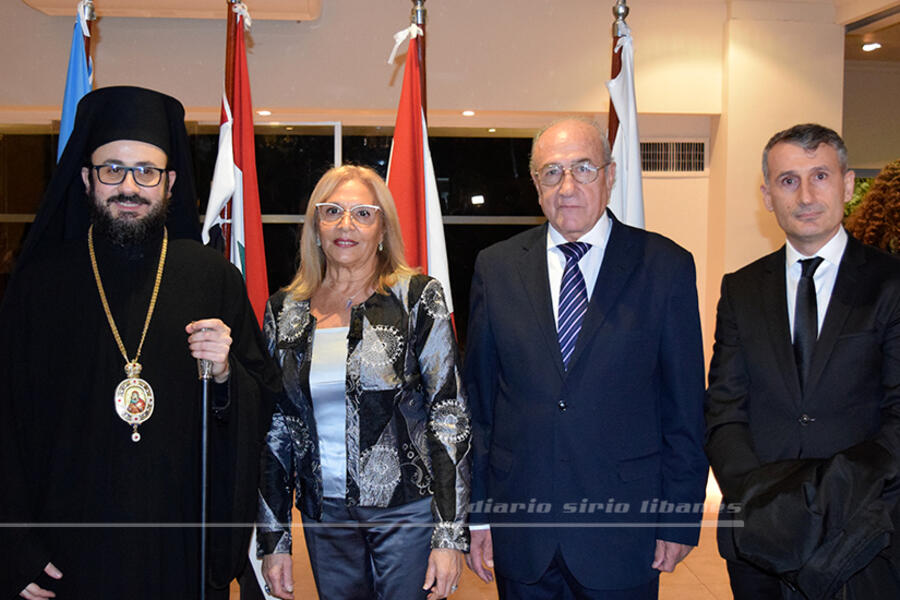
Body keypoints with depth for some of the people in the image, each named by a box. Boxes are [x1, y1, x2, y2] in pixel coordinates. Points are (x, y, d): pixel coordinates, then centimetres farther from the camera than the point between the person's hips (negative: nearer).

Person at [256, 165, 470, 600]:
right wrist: (274, 539, 6)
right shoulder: (284, 310, 3)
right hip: (324, 513, 3)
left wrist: (450, 536, -13)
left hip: (407, 509, -3)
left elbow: (449, 414, -9)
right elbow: (275, 427, 7)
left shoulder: (417, 298, -7)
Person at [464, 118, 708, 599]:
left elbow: (685, 409, -1)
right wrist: (475, 512, 3)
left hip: (622, 530, -1)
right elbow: (476, 399, 4)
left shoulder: (666, 267, -3)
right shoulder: (496, 267, 2)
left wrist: (680, 519, -2)